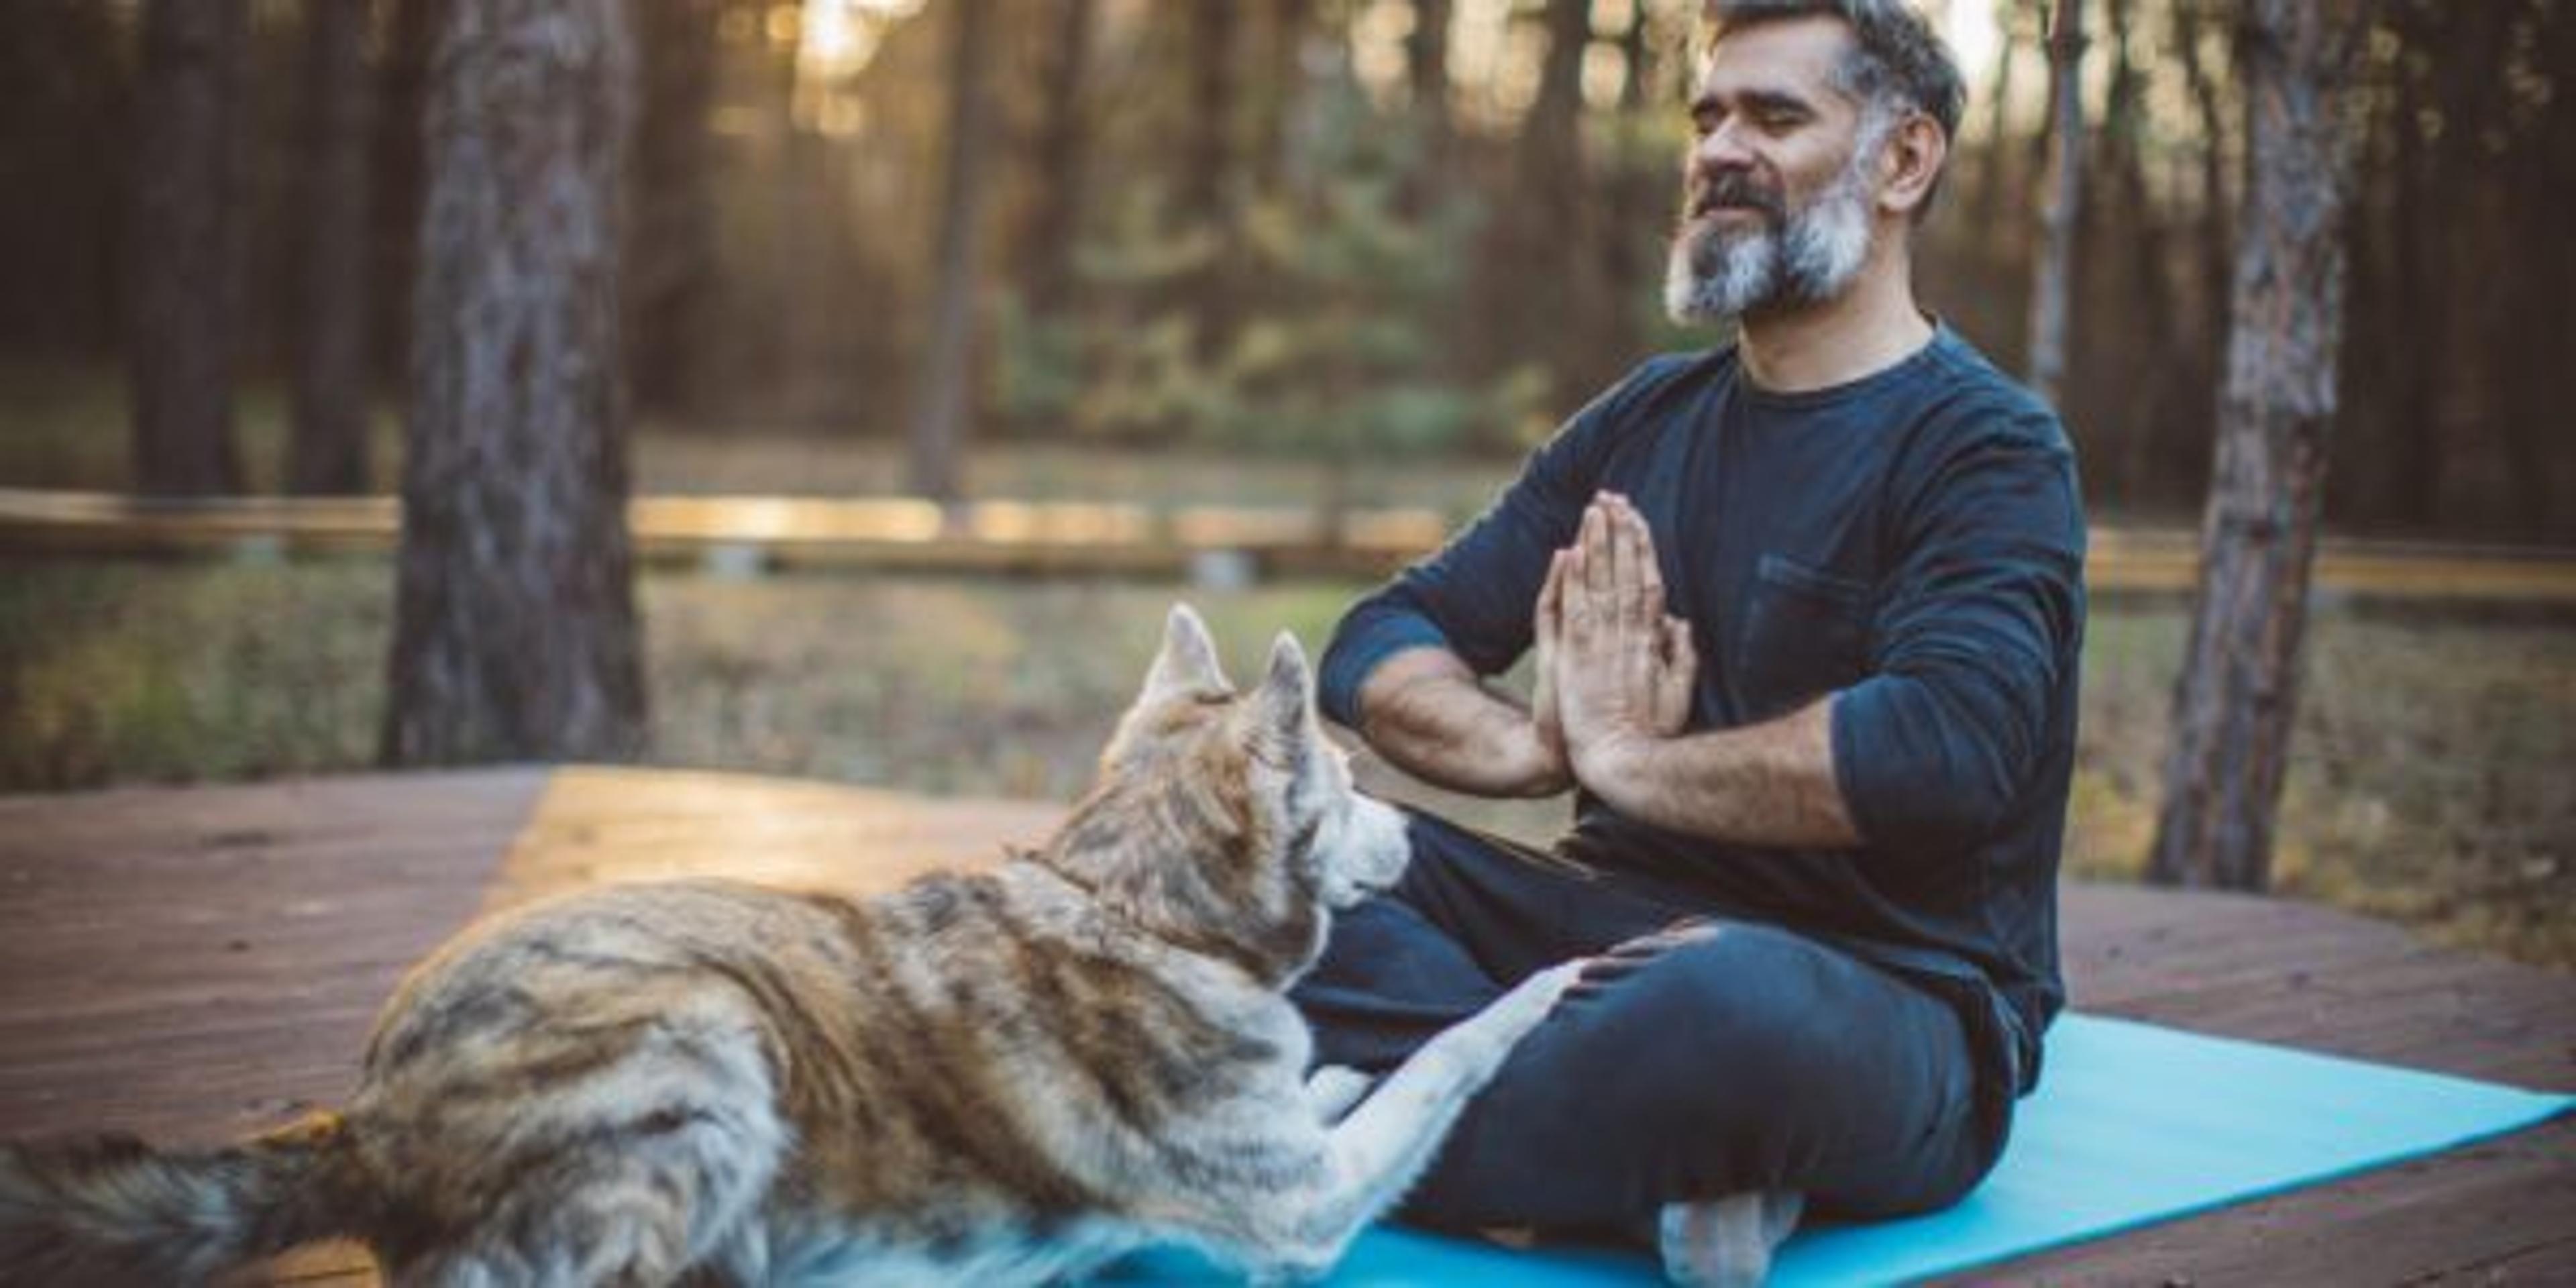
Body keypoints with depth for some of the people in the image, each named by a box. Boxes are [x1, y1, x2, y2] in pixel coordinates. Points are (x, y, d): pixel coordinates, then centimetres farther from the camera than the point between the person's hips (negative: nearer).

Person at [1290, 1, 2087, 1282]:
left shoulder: (1986, 449, -6)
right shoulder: (1646, 420, 14)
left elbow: (1941, 747, -25)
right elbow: (1381, 645, 10)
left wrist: (1629, 758, -13)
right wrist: (1538, 745, -13)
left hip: (1882, 995, -7)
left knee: (1738, 1005, -42)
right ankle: (1668, 1154, -26)